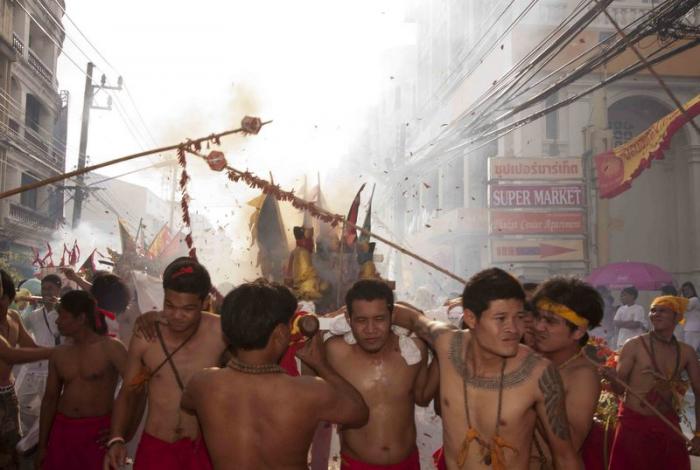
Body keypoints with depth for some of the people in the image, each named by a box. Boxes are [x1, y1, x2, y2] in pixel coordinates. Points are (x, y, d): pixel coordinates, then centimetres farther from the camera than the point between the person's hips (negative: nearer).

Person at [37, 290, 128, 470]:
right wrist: (42, 446, 11)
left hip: (98, 432, -5)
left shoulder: (110, 347, -10)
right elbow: (50, 398, 12)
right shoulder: (59, 354, 8)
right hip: (61, 430, 5)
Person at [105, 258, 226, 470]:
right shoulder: (145, 336, -10)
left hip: (202, 448, -1)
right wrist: (116, 439, -10)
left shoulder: (219, 332, -16)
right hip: (154, 447, 1)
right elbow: (128, 394, 3)